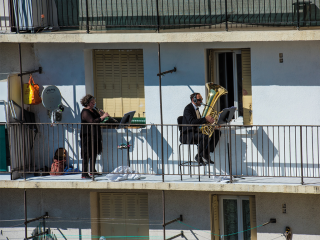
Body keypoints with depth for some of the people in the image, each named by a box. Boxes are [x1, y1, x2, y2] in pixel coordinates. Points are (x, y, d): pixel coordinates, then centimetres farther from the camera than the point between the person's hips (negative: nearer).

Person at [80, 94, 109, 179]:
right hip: (87, 136, -10)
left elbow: (98, 120, 18)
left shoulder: (93, 111, 14)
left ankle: (92, 170, 29)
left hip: (95, 136, 10)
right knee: (87, 155, -10)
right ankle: (84, 174, -10)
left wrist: (101, 115, -2)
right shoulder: (85, 112, -15)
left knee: (94, 153, 17)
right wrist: (102, 117, -28)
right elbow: (92, 121, -28)